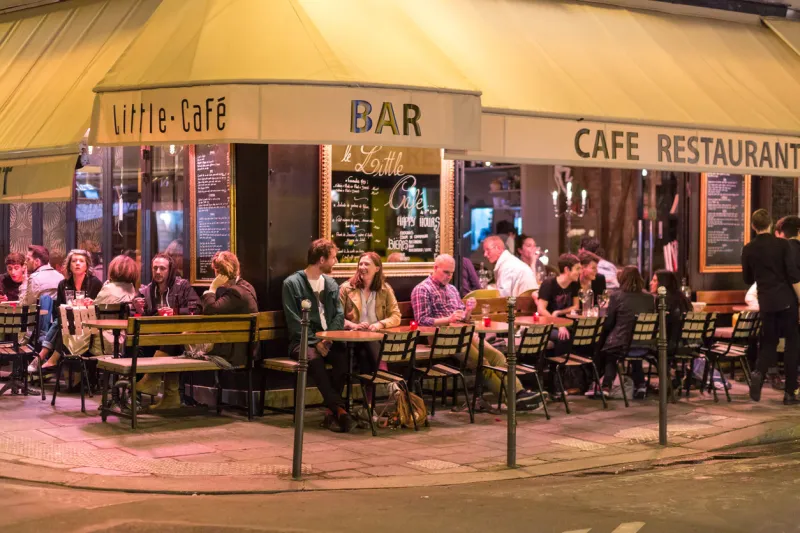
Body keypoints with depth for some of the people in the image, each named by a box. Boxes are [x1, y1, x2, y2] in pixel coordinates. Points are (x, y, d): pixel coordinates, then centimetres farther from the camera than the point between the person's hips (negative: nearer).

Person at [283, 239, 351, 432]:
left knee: (344, 356, -29)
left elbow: (339, 314, 8)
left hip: (328, 339, 4)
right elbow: (294, 321, -8)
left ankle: (331, 411, -23)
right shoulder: (292, 283, -2)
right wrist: (315, 342, -19)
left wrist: (329, 338, -11)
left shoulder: (331, 284, 16)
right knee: (314, 358, -38)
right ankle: (339, 408, -35)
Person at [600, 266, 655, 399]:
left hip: (620, 344, -3)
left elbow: (608, 324, -2)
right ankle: (640, 384, 25)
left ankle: (607, 385, 15)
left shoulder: (617, 296, -8)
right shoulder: (649, 298, 2)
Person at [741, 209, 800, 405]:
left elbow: (748, 280, 12)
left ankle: (759, 372, -16)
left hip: (766, 302, 3)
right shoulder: (782, 244, -7)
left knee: (768, 343, 14)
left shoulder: (748, 249, 2)